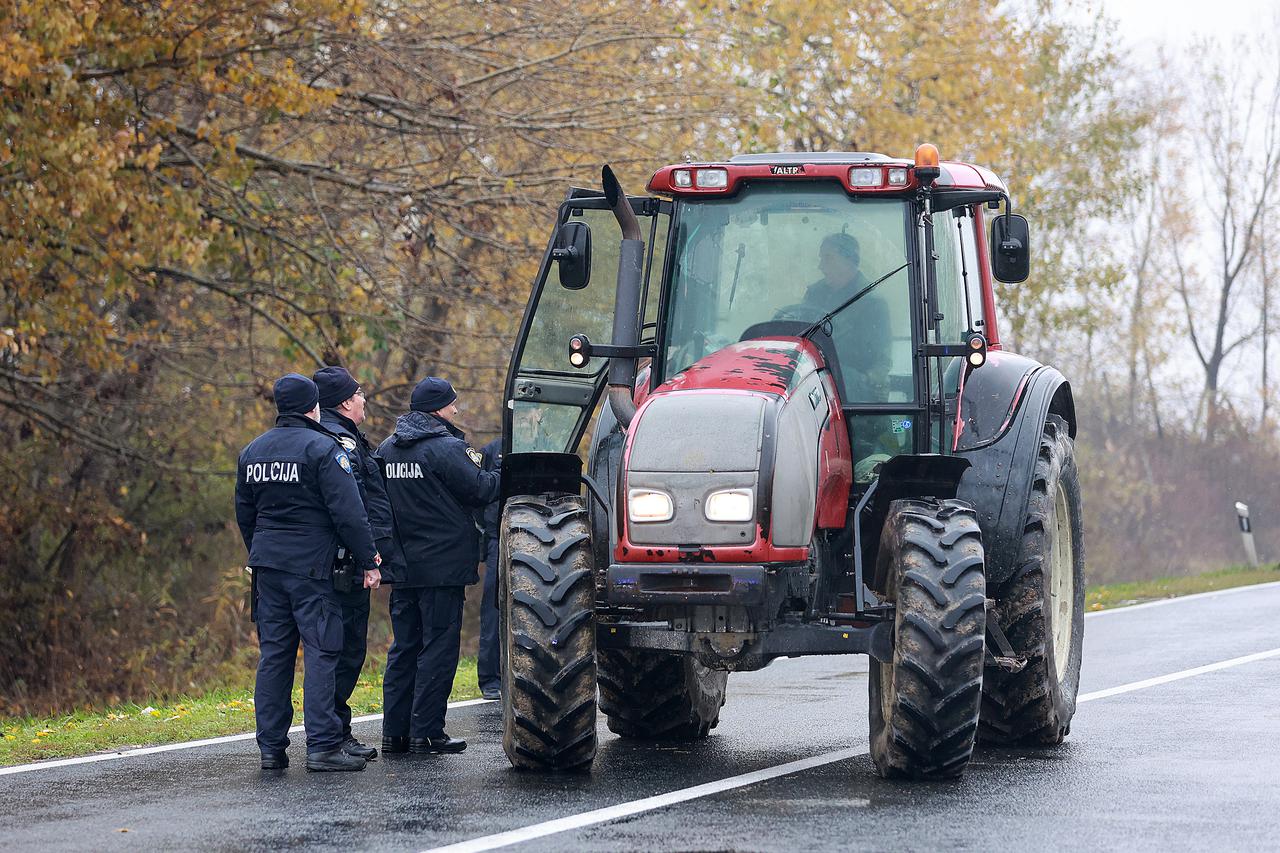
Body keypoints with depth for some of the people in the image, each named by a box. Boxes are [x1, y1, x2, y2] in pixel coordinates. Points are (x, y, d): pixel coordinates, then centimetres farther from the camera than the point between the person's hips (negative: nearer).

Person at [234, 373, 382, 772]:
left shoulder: (251, 452, 12)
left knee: (273, 652, 9)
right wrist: (369, 560, -7)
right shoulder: (322, 448, -10)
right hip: (312, 566, -7)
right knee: (321, 653, -5)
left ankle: (271, 747, 9)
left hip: (267, 563, 7)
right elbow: (347, 512, -14)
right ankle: (322, 746, -10)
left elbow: (244, 514, 20)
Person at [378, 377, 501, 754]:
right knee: (438, 648, -2)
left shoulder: (386, 450, 10)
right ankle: (426, 733, -3)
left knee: (404, 647, 12)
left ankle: (395, 731, 12)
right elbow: (480, 489, -13)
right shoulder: (447, 449, -14)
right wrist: (505, 473, 4)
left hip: (403, 566, 7)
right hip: (443, 564, -7)